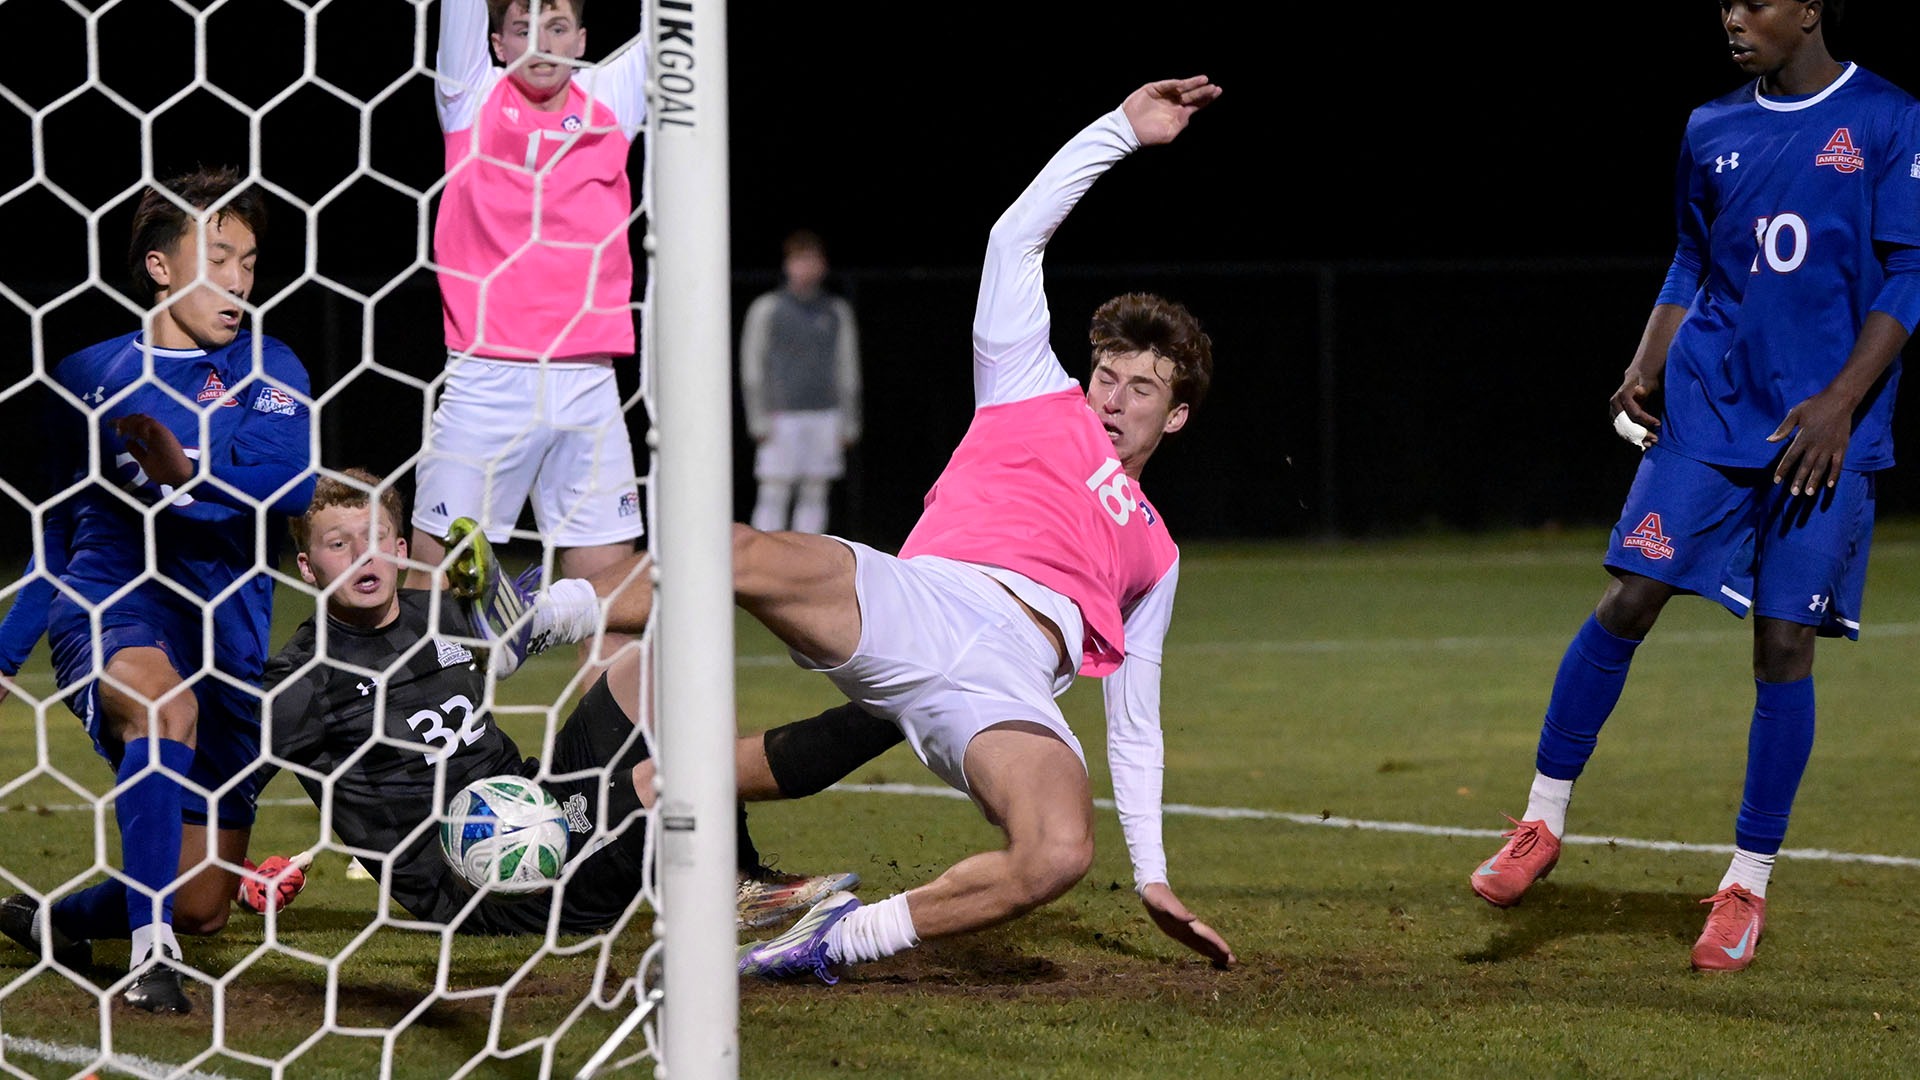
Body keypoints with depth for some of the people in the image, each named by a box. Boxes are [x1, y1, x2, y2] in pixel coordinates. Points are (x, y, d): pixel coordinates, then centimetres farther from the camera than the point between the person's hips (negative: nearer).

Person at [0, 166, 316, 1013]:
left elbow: (292, 479, -14)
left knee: (204, 906, 3)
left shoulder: (265, 370, 8)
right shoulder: (91, 377, 10)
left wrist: (190, 466, -29)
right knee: (165, 703, -39)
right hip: (106, 603, -2)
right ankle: (151, 952, -36)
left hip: (226, 622, 2)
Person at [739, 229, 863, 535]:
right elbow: (751, 365, 2)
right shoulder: (767, 308, 4)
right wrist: (759, 419, -5)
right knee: (774, 495, -8)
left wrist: (849, 423, 9)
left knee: (815, 495, 1)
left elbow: (847, 368, 15)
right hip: (781, 415, -3)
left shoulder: (837, 312, 13)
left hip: (824, 415, 3)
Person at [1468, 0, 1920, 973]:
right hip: (1706, 415, 3)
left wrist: (1841, 402, -14)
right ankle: (1543, 820, 7)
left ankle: (1748, 884, 8)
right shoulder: (1712, 129, 11)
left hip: (1821, 434, -3)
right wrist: (1645, 373, 4)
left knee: (1784, 645, -3)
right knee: (1628, 599, -6)